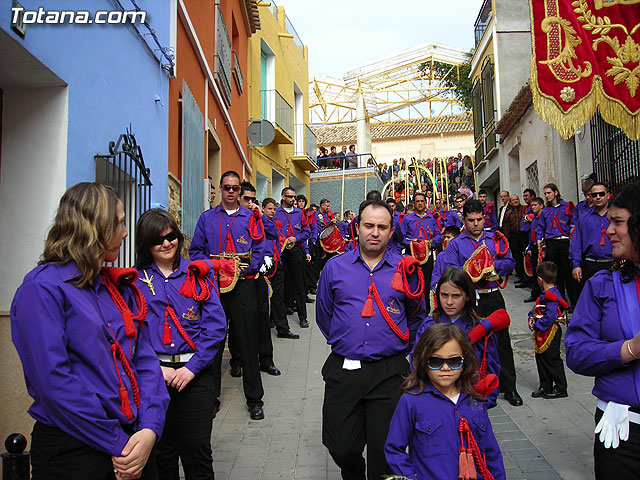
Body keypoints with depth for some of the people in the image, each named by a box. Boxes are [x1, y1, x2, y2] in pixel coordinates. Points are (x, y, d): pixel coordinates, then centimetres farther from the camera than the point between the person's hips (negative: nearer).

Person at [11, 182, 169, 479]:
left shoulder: (120, 286, 9)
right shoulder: (42, 288, -12)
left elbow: (145, 357, 2)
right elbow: (54, 382, -20)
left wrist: (150, 428, -12)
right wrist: (117, 445, -19)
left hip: (134, 441, 7)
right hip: (72, 450, -6)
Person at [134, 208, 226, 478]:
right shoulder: (135, 279, 3)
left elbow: (216, 325, -2)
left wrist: (191, 367, -10)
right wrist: (155, 367, -13)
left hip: (195, 373, 0)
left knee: (197, 451, 5)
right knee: (161, 452, 13)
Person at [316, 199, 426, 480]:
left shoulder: (405, 270, 3)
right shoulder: (335, 267, 4)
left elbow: (416, 317, 15)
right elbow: (324, 315, 16)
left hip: (389, 373, -1)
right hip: (342, 370, 1)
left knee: (384, 451, 5)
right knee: (341, 448, 8)